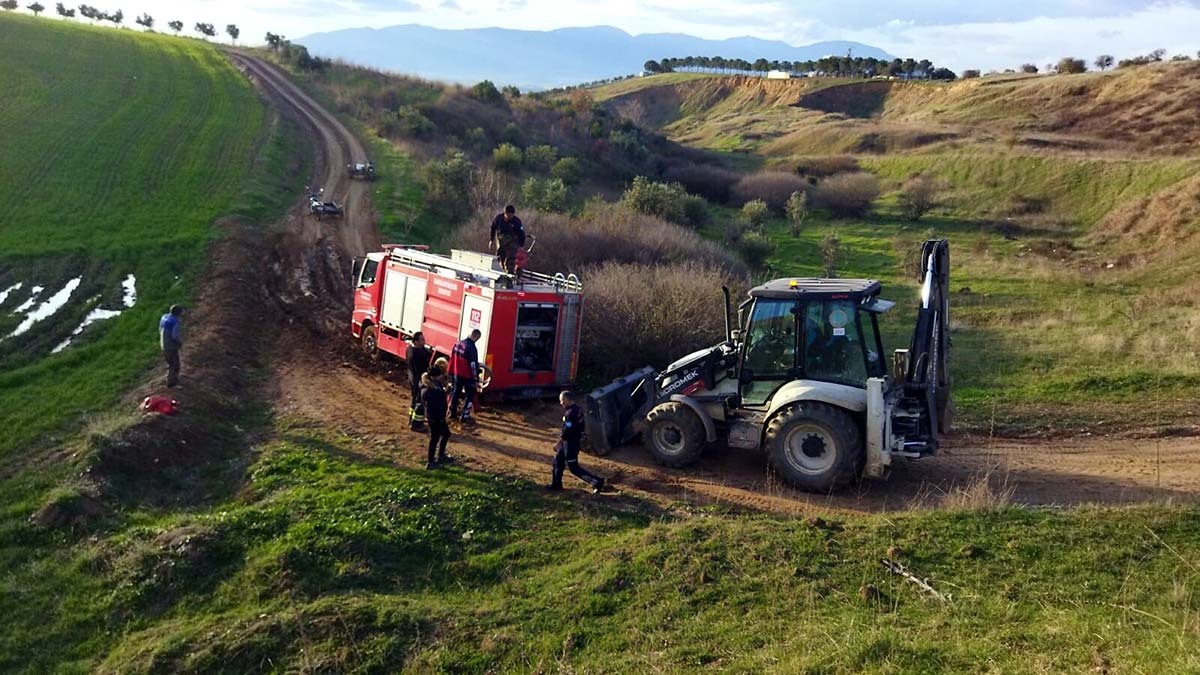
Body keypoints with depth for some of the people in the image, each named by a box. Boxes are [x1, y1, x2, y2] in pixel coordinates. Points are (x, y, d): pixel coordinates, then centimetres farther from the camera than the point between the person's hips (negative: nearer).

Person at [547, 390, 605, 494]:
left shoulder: (571, 413, -25)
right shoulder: (577, 409, 5)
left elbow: (567, 432, -26)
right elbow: (580, 426, 15)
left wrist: (558, 443, -17)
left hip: (571, 443, -10)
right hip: (576, 440, 10)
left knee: (573, 467, -2)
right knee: (558, 460, 20)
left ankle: (597, 481, -3)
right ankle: (556, 484, 31)